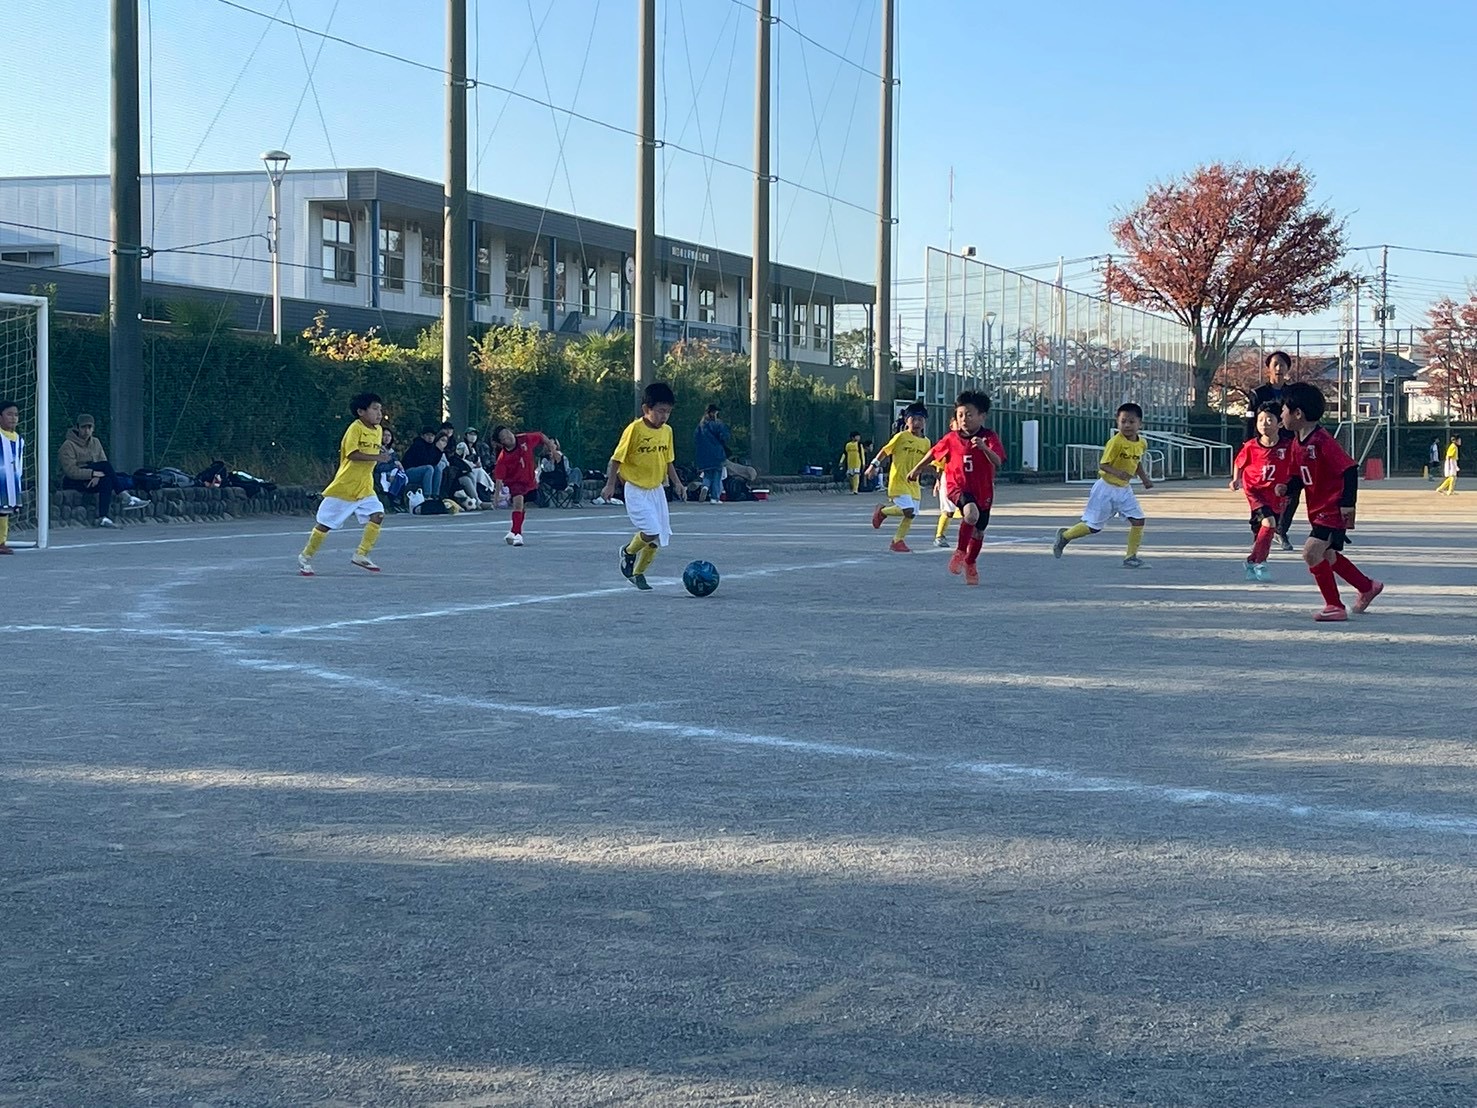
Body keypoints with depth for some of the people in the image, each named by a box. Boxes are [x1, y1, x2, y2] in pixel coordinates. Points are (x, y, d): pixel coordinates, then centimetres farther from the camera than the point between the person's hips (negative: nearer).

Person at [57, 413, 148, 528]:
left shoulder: (95, 442, 12)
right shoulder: (68, 446, -10)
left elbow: (104, 467, 4)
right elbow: (71, 471, -21)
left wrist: (97, 476, -19)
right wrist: (93, 473, -27)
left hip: (92, 480, 7)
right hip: (72, 482, -7)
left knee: (106, 481, -29)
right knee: (106, 465, -27)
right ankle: (126, 498, -35)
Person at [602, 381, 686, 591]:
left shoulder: (667, 431, 4)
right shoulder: (635, 429, -15)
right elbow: (617, 458, -10)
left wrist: (676, 482, 7)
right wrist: (610, 485, -14)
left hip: (656, 490, 7)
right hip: (636, 490, -6)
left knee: (659, 537, 5)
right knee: (651, 531, -19)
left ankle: (638, 573, 24)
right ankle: (628, 552, 12)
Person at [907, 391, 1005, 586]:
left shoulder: (990, 438, -11)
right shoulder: (951, 439, -3)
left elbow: (998, 462, -25)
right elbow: (934, 453, 14)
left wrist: (984, 448, -43)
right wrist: (916, 469, 24)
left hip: (983, 491, 1)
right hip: (959, 486, -1)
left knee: (979, 530, 14)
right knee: (971, 512, -33)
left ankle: (970, 563, 41)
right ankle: (960, 552, -14)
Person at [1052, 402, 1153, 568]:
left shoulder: (1142, 443, 0)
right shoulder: (1116, 442, -22)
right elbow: (1103, 464, -22)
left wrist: (1145, 479, 9)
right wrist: (1117, 472, -39)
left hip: (1124, 489, 6)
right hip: (1106, 488, -6)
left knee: (1138, 520, -8)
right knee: (1093, 526, 4)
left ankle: (1131, 556, 2)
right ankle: (1064, 535, 29)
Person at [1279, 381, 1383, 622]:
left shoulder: (1322, 440, -22)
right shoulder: (1297, 442, 6)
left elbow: (1350, 469, -24)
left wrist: (1347, 504, -25)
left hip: (1334, 509, -10)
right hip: (1317, 510, 10)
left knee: (1311, 552, -19)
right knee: (1328, 555, 22)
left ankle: (1335, 607, -9)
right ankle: (1368, 587, 42)